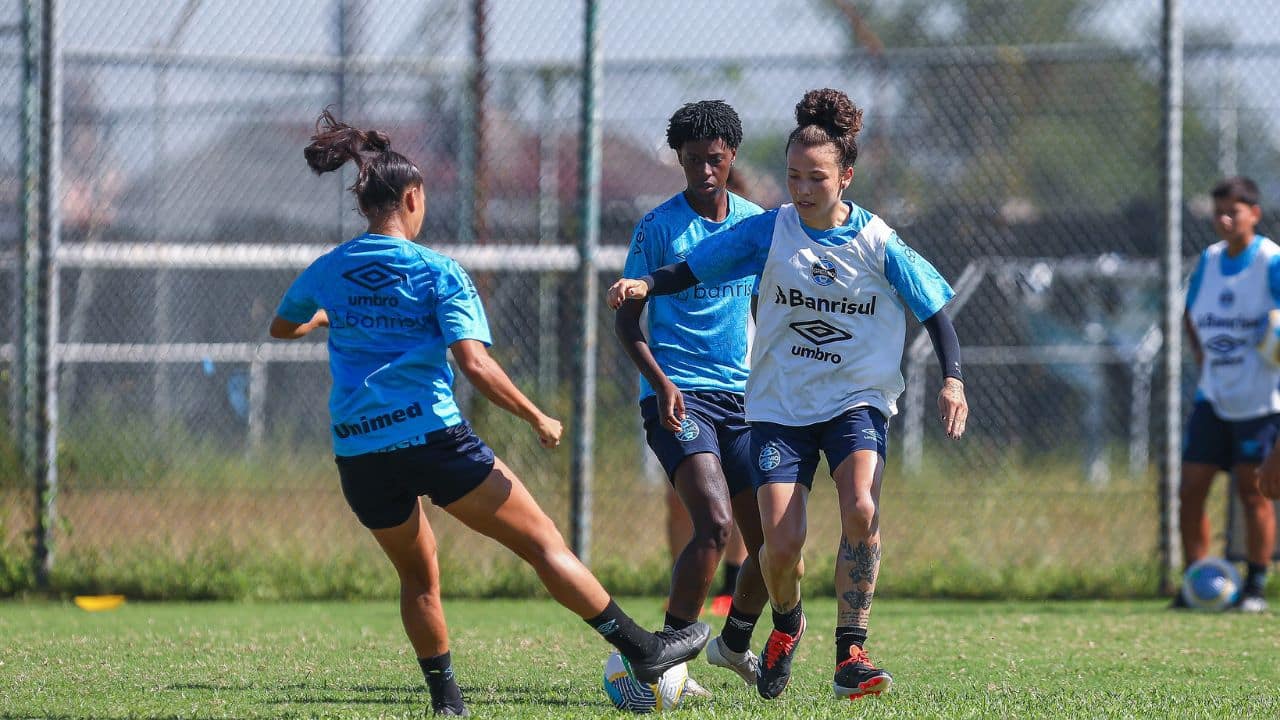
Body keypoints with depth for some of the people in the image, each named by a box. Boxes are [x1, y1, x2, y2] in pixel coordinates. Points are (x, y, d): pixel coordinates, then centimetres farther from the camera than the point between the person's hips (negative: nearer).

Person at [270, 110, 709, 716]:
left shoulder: (325, 273, 9)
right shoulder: (437, 273, -4)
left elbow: (282, 326, 30)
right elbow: (474, 363, -14)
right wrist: (538, 419, -4)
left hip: (358, 454, 5)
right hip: (431, 436, -5)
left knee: (417, 575, 23)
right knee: (543, 542, 1)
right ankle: (641, 650, 0)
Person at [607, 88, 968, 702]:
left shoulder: (878, 245, -4)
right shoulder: (770, 231, -2)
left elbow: (934, 311, 3)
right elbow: (691, 271, 2)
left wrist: (952, 380, -10)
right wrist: (645, 285, -18)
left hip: (857, 401, -1)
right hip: (780, 407, 1)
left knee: (860, 510, -27)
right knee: (782, 543, -12)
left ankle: (850, 653, -16)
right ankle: (786, 625, 23)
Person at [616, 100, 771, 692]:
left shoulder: (756, 223, 10)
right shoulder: (658, 227, -4)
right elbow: (627, 321, -3)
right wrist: (661, 383, -18)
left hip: (743, 396, 6)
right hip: (679, 396, -6)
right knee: (715, 523, -24)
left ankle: (734, 644, 30)